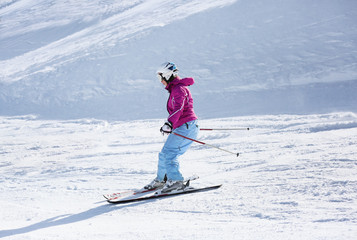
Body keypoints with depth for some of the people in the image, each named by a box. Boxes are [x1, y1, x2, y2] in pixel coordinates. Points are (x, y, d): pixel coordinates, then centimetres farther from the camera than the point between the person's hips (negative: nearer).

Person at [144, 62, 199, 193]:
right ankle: (161, 179, 29)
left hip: (186, 128, -10)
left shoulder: (178, 89, -14)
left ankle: (176, 181, -18)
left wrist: (169, 123, -42)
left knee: (168, 153, -18)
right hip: (182, 128, 10)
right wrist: (168, 125, 42)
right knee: (165, 154, 14)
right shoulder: (176, 88, 18)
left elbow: (178, 108, -31)